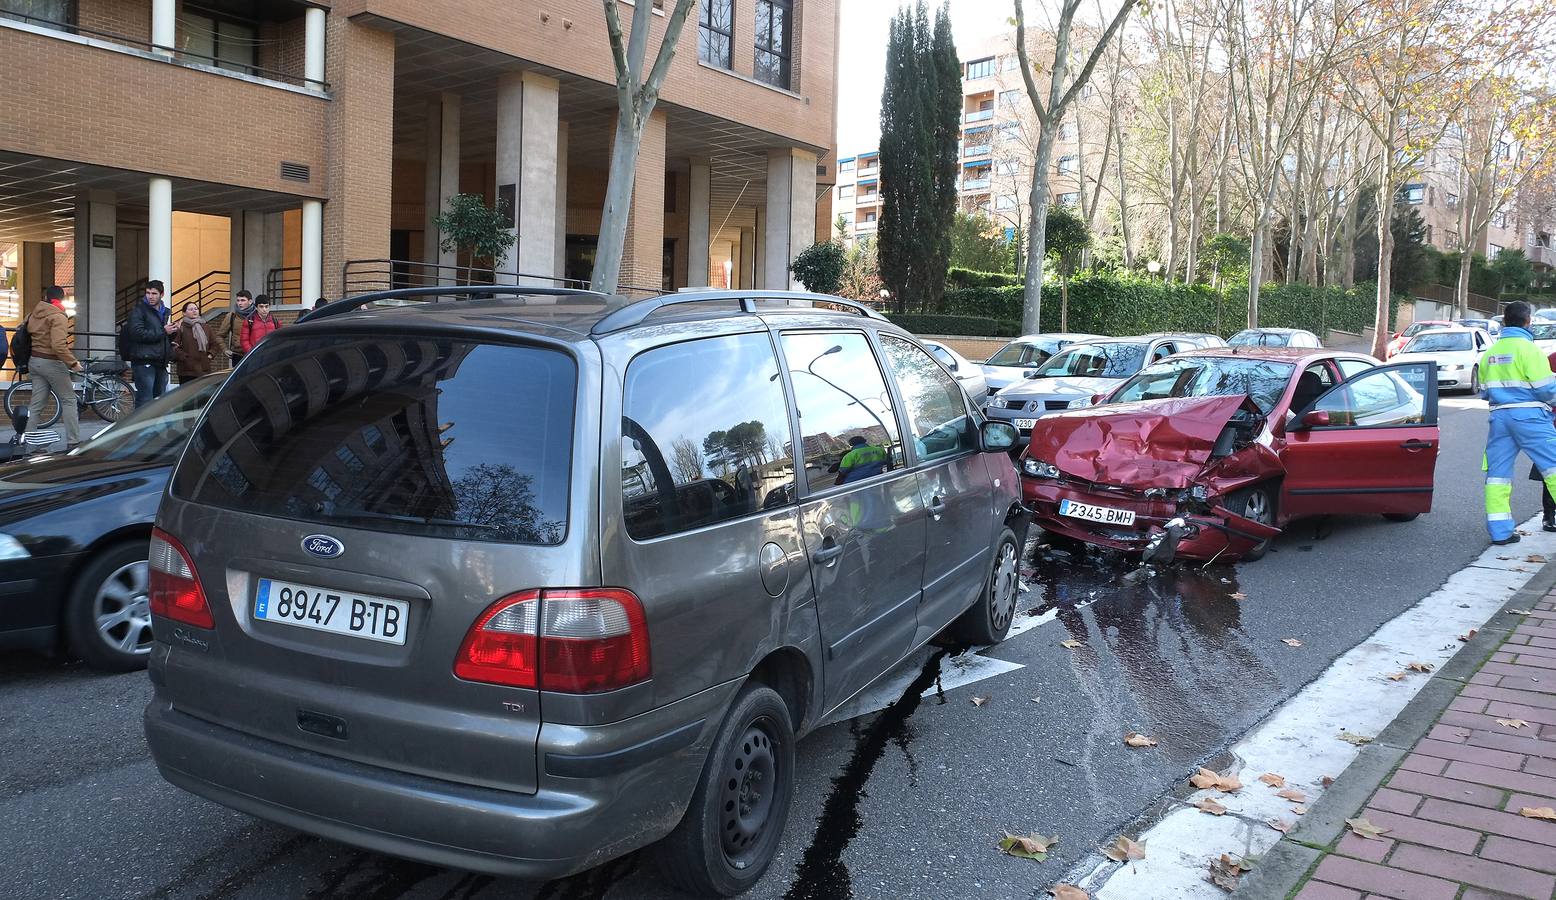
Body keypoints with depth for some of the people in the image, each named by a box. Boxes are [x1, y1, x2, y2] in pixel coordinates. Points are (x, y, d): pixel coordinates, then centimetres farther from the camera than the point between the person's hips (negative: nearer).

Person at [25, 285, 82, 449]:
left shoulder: (34, 313, 9)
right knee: (69, 401, 2)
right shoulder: (58, 316, -14)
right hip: (51, 362, -7)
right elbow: (58, 345, -25)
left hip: (34, 361, 7)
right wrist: (73, 362, -18)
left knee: (36, 404, 10)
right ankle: (73, 442, -1)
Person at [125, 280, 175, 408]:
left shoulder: (165, 312, 19)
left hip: (161, 363, 7)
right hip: (144, 362, -7)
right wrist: (163, 331, -15)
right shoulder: (138, 310, -3)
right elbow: (138, 333, -17)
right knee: (145, 401, -11)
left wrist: (173, 331, 5)